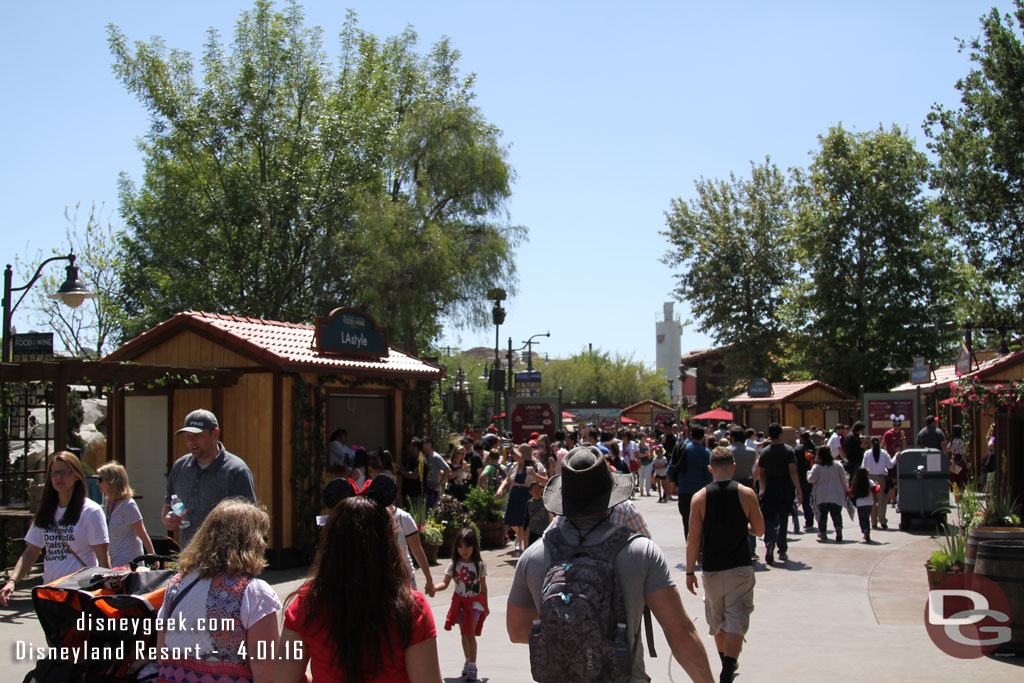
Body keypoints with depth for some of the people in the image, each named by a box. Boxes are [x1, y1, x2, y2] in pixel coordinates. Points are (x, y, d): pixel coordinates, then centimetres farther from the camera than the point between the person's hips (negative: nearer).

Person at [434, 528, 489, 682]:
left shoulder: (480, 566, -9)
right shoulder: (453, 565, -6)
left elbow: (483, 586, 1)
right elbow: (445, 583, -9)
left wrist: (485, 606, 8)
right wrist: (434, 587, -31)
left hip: (475, 602, -3)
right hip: (459, 601, 3)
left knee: (470, 634, -9)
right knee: (464, 634, 14)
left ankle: (472, 666, -3)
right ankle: (468, 662, 30)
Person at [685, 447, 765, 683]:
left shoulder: (699, 497, -6)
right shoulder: (747, 494, -6)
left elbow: (693, 539, -6)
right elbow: (759, 530, 0)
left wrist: (690, 571, 2)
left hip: (711, 569, 2)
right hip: (740, 567, -1)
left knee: (716, 620, 19)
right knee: (736, 621, -1)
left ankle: (726, 663, 35)